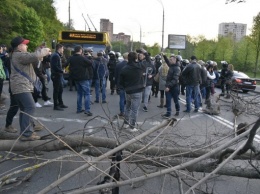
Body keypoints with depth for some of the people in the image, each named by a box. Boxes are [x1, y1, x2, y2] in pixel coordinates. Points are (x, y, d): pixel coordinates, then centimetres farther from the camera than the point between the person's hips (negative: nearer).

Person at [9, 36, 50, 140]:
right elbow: (34, 56, -23)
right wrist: (44, 50, -5)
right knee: (30, 108, -16)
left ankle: (25, 132, 15)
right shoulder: (19, 55, -12)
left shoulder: (18, 55, 23)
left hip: (20, 86, 11)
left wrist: (43, 53, 11)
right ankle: (26, 133, -18)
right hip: (21, 87, -11)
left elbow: (32, 57, 25)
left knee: (24, 110, 11)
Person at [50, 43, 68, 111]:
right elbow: (55, 67, -23)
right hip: (56, 75, -10)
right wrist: (62, 71, -15)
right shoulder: (56, 56, -15)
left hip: (58, 75, 10)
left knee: (60, 89, 17)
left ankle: (60, 103, 28)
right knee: (56, 90, -4)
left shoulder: (57, 55, 17)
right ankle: (56, 106, 4)